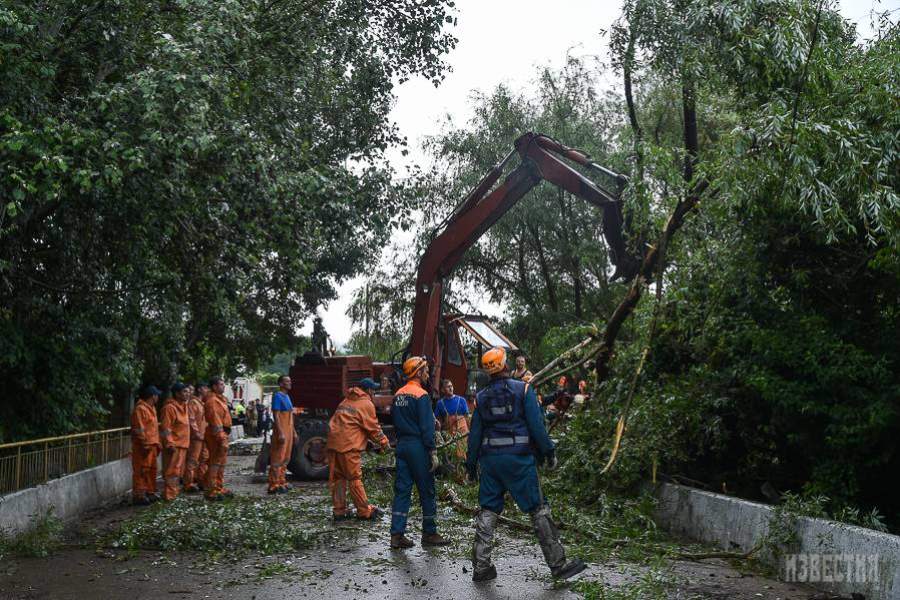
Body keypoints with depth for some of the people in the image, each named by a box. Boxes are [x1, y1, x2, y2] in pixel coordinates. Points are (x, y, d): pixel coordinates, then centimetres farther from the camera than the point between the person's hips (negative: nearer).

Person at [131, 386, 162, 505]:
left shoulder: (151, 408, 17)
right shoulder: (140, 409, -14)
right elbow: (139, 429, -18)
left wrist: (156, 443, 18)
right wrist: (145, 445, -21)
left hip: (152, 444, 10)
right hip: (143, 446, -10)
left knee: (151, 469, 15)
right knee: (141, 470, -6)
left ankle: (150, 492, 24)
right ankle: (139, 495, -2)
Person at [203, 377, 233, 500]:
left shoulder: (220, 399, 17)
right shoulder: (212, 400, -15)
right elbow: (215, 421, -21)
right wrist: (221, 439, -24)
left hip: (223, 434, 10)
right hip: (217, 434, -10)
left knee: (222, 462, 16)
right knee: (215, 462, -8)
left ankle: (219, 487, 24)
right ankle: (210, 490, -5)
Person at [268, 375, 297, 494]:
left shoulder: (287, 397, 16)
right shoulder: (277, 396, -12)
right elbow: (276, 416, -18)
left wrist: (294, 432, 19)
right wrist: (280, 433, -24)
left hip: (288, 432, 9)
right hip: (281, 432, -9)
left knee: (285, 458, 13)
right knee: (278, 458, -7)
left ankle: (282, 482, 21)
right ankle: (274, 485, -4)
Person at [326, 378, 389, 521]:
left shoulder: (346, 401, 22)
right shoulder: (366, 404, -3)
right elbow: (373, 428, -2)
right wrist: (384, 442, 14)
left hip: (333, 444, 7)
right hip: (348, 445, -7)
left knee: (337, 477, 10)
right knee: (355, 479, -1)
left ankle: (339, 511, 14)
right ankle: (365, 511, 6)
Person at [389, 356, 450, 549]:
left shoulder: (397, 395, 11)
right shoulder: (421, 395, -13)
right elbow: (427, 427, -16)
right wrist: (433, 452, -14)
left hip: (402, 445, 7)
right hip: (418, 446, -7)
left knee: (402, 490, 7)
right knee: (426, 491, 4)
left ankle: (397, 534, 6)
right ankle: (429, 533, 12)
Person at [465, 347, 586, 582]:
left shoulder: (482, 397, 8)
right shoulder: (523, 389, -3)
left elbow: (475, 433, 9)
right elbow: (536, 425, -7)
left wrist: (471, 463, 16)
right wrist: (549, 452, 1)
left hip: (490, 458, 4)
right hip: (519, 457, -3)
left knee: (488, 511, 9)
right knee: (538, 509, 3)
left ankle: (480, 567, 9)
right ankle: (558, 564, 7)